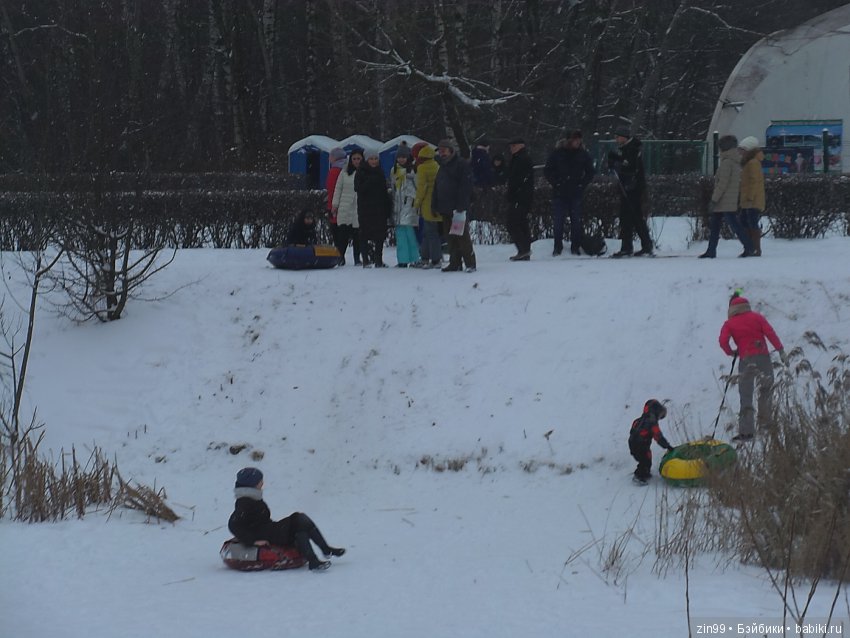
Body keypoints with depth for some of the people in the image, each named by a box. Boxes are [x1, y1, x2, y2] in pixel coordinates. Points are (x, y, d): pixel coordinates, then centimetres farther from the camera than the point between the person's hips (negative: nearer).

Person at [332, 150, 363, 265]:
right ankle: (340, 256, 0)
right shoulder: (345, 172, 8)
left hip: (359, 208, -1)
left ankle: (357, 258, 10)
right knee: (342, 234, -5)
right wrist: (335, 204, 8)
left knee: (357, 235, 2)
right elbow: (338, 189, 12)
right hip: (345, 208, 1)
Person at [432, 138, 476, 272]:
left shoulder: (461, 164, -5)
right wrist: (435, 206, 15)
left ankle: (470, 264, -8)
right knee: (451, 238, 8)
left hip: (459, 209, -8)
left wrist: (461, 206, -20)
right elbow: (436, 188, 24)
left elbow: (465, 186, -14)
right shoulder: (443, 167, 21)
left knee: (462, 236, -10)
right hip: (446, 209, 8)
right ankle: (455, 263, 12)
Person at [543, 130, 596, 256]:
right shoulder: (558, 153, -1)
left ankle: (575, 247, 8)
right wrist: (556, 183, -5)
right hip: (560, 193, -1)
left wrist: (582, 184, 1)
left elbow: (590, 171, 12)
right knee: (558, 221, -1)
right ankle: (558, 247, 5)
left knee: (576, 221, 1)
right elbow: (547, 170, 5)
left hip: (576, 193, 1)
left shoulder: (583, 154, 3)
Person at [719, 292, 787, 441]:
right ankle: (765, 422, 19)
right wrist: (781, 351, -1)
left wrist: (731, 352, 10)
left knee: (746, 397, 0)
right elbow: (770, 333, -1)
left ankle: (746, 431, -8)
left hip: (745, 361, -1)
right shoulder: (756, 317, 8)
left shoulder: (729, 324, 5)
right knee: (765, 391, 20)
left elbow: (723, 341, -9)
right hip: (763, 358, 1)